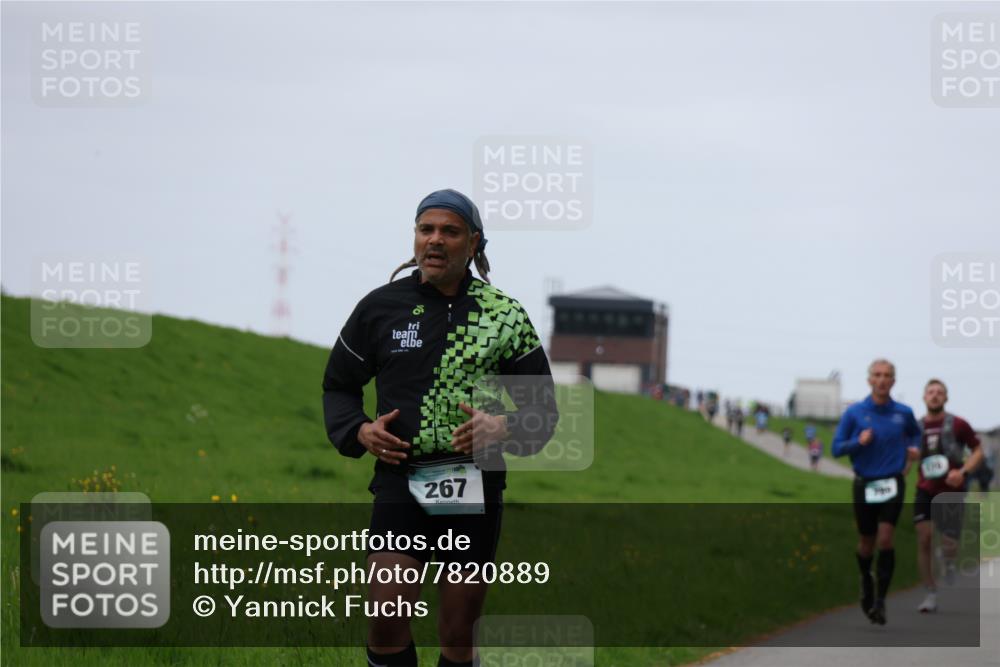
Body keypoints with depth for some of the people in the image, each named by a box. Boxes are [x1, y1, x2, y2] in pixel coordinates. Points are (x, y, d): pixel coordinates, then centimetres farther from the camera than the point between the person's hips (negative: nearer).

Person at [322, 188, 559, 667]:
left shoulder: (505, 314, 5)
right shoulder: (380, 307, 6)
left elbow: (542, 407, 10)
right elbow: (338, 385, 18)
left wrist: (504, 429, -11)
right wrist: (358, 432, -1)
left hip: (475, 482, 1)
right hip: (401, 478, -1)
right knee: (386, 612, -18)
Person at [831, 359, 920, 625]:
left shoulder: (903, 413, 2)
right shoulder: (854, 413, -2)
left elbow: (915, 433, 24)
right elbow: (837, 447, -2)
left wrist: (913, 448, 3)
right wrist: (858, 442, -19)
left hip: (892, 484, 0)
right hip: (865, 484, 0)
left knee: (885, 539, -14)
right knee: (867, 543, 10)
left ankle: (880, 600, -10)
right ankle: (866, 580, 41)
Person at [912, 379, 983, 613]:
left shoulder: (957, 425, -5)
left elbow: (978, 451, 2)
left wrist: (963, 472, -14)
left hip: (951, 492, -2)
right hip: (925, 491, 2)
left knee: (948, 546, -5)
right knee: (923, 541, -9)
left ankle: (950, 563, 34)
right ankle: (931, 595, 0)